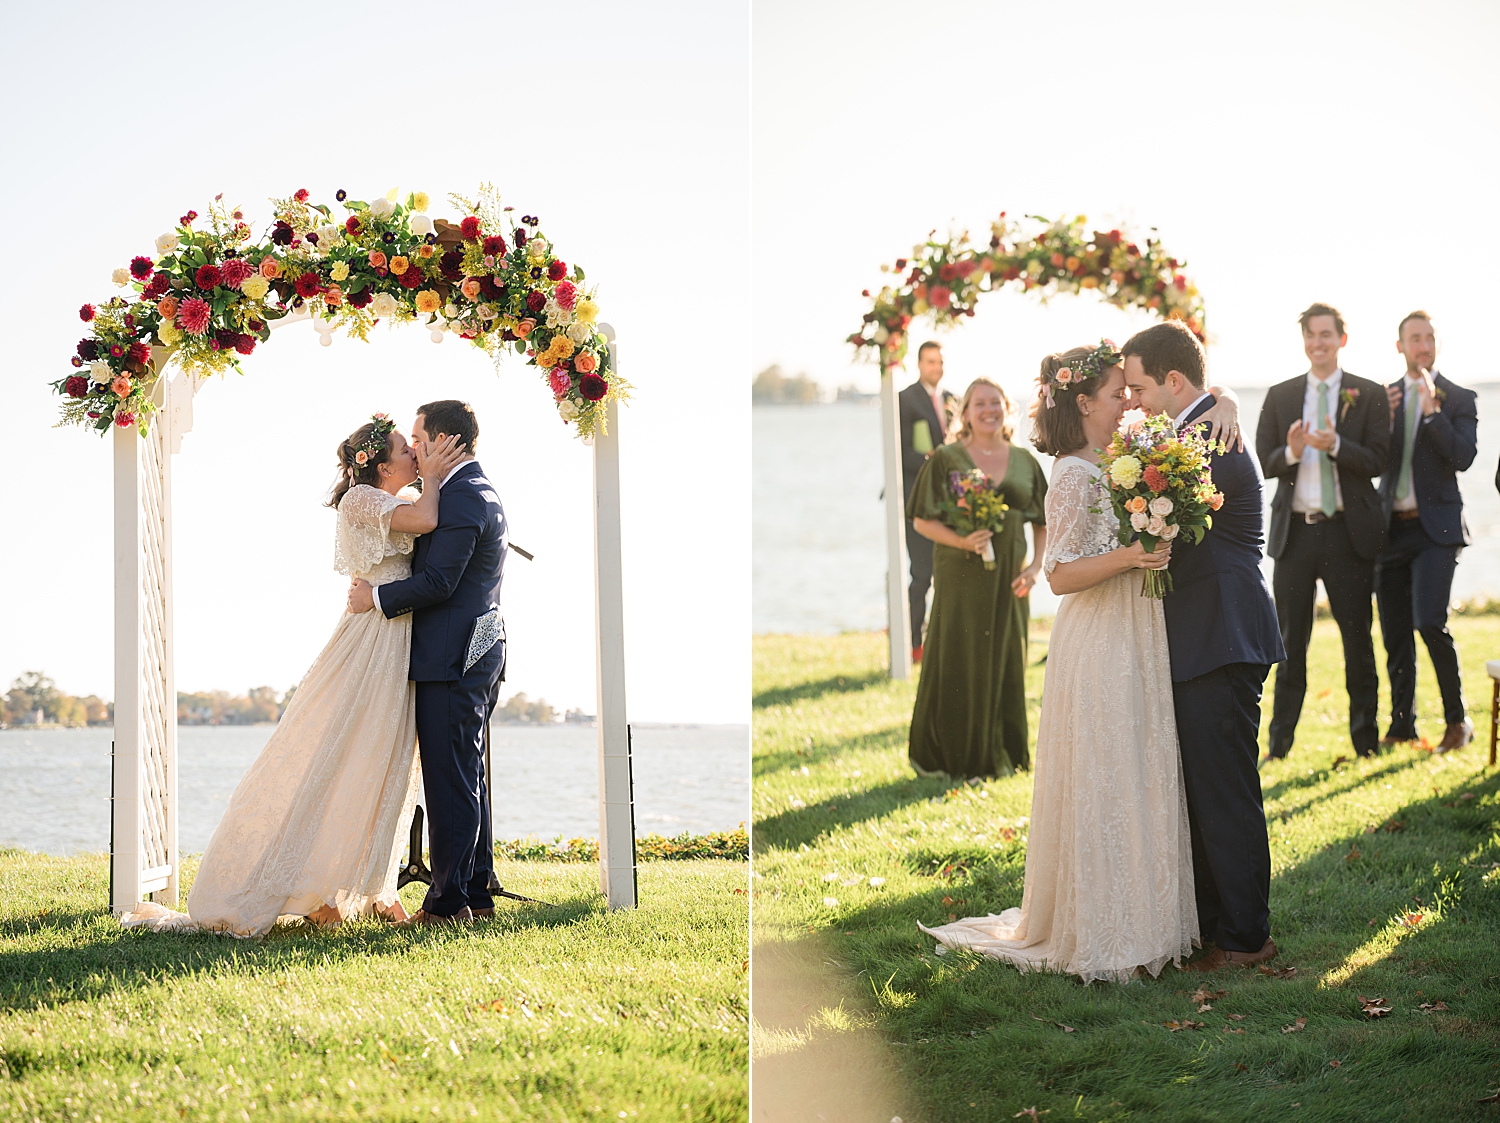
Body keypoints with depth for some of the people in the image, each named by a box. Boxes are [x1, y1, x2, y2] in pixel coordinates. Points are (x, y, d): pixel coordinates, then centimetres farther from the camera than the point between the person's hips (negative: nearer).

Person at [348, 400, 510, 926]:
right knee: (466, 776, 14)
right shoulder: (483, 493, 18)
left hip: (452, 660, -11)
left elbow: (438, 582, -20)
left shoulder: (460, 497, -15)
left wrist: (376, 598, -9)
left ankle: (448, 901, -6)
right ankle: (476, 892, 18)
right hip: (479, 652, 11)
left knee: (449, 779, -8)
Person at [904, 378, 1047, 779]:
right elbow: (922, 520, -4)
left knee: (1006, 664, 8)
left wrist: (1035, 566, -3)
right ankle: (960, 756, 10)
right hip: (962, 576, -3)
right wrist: (961, 541, -20)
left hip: (1008, 578, 3)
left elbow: (1043, 523, 12)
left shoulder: (1024, 462, 9)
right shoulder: (945, 460, -1)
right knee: (959, 664, -1)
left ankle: (1004, 754, 19)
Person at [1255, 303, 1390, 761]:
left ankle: (1365, 739, 13)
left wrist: (1335, 444, -22)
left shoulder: (1369, 395, 2)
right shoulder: (1279, 396, 9)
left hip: (1348, 532, -2)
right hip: (1294, 531, 2)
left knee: (1358, 641, 4)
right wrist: (1291, 452, -16)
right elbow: (1263, 462, 5)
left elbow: (1376, 461, -6)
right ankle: (1279, 743, 12)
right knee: (1290, 642, 6)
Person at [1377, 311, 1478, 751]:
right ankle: (1402, 724, 18)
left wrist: (1431, 410, -18)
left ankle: (1457, 720, -4)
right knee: (1395, 633, 7)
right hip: (1391, 528, 4)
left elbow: (1463, 458, -12)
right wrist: (1383, 419, -10)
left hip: (1436, 526, -4)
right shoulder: (1383, 397, 12)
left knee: (1430, 622, -17)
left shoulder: (1458, 399, 1)